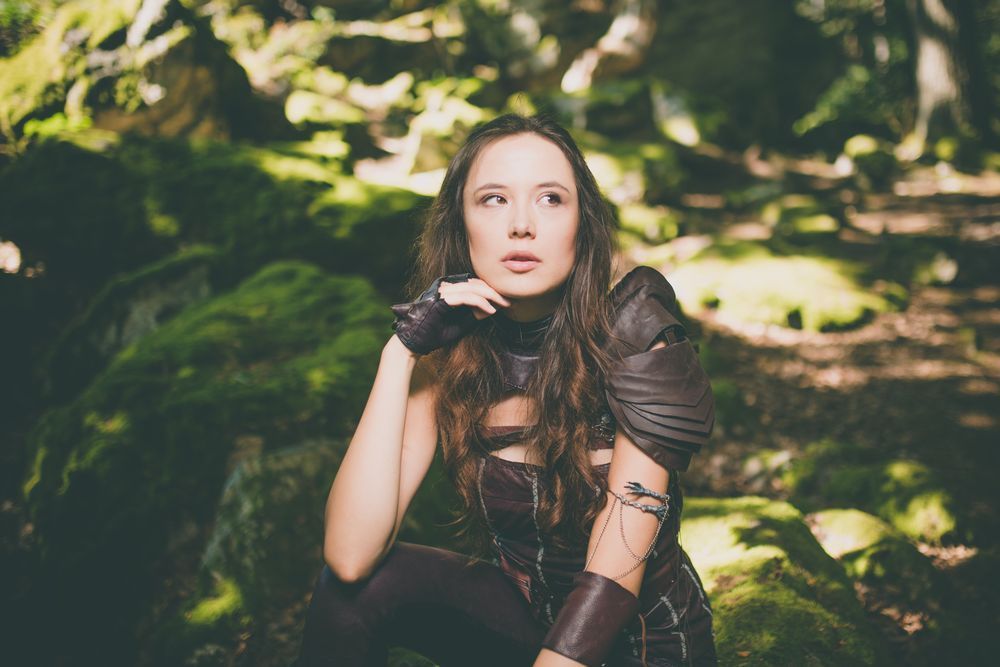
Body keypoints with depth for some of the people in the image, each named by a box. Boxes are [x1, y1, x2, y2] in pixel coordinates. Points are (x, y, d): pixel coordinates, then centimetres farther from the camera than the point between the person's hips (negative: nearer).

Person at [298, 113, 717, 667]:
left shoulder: (633, 344, -21)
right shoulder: (444, 362, -11)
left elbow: (613, 582, -23)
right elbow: (350, 557, -23)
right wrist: (400, 351, -25)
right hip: (520, 616, 3)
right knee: (364, 582, -23)